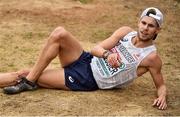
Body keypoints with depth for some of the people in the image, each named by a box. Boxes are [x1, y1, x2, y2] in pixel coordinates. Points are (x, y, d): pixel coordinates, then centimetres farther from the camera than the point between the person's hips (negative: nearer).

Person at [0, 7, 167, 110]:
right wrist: (107, 54, -27)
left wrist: (162, 96, -26)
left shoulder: (151, 57, -12)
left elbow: (161, 85, -2)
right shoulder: (126, 31, 1)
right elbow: (95, 49, -3)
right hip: (86, 61, 4)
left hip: (87, 81, -4)